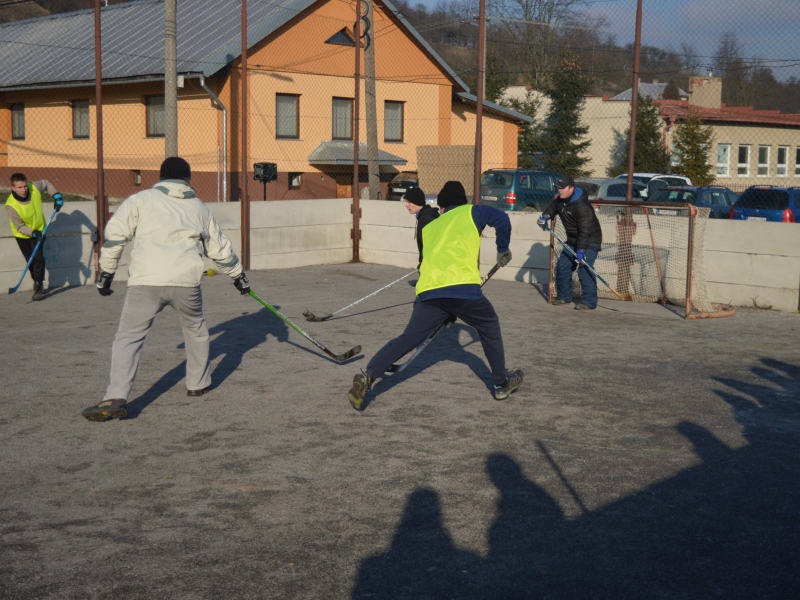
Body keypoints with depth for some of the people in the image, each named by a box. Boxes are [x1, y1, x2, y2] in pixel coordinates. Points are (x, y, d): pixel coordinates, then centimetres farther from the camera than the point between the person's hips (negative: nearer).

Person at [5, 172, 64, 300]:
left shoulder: (34, 188, -26)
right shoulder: (11, 205, -32)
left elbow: (46, 183, -1)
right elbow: (20, 227, -25)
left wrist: (57, 196, -12)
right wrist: (33, 233, -40)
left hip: (39, 229, 1)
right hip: (22, 234, -1)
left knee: (38, 257, -13)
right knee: (30, 260, 9)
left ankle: (38, 285, -8)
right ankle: (37, 281, 33)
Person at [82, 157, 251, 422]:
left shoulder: (140, 200, 11)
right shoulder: (199, 207, 20)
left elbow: (114, 235, 2)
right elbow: (220, 248, 27)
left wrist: (106, 272, 11)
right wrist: (239, 275, 40)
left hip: (145, 281, -2)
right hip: (186, 281, 2)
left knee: (128, 338, 0)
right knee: (196, 329, 27)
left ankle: (116, 398, -13)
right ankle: (198, 383, 35)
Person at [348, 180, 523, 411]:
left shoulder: (429, 227, 32)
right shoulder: (471, 212, 20)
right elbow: (501, 219, 5)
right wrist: (503, 249, 22)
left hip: (428, 291, 3)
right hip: (463, 287, -3)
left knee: (408, 339, 5)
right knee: (489, 327, 22)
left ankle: (368, 376, -14)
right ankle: (502, 383, 27)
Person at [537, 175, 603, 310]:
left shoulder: (582, 206, -28)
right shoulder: (559, 200, -1)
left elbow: (585, 231, -31)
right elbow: (552, 208, 21)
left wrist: (581, 250, -36)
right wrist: (544, 217, -1)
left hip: (590, 240, -9)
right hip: (572, 240, 9)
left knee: (584, 268, -20)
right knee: (562, 266, 7)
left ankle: (589, 301, -17)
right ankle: (564, 296, 21)